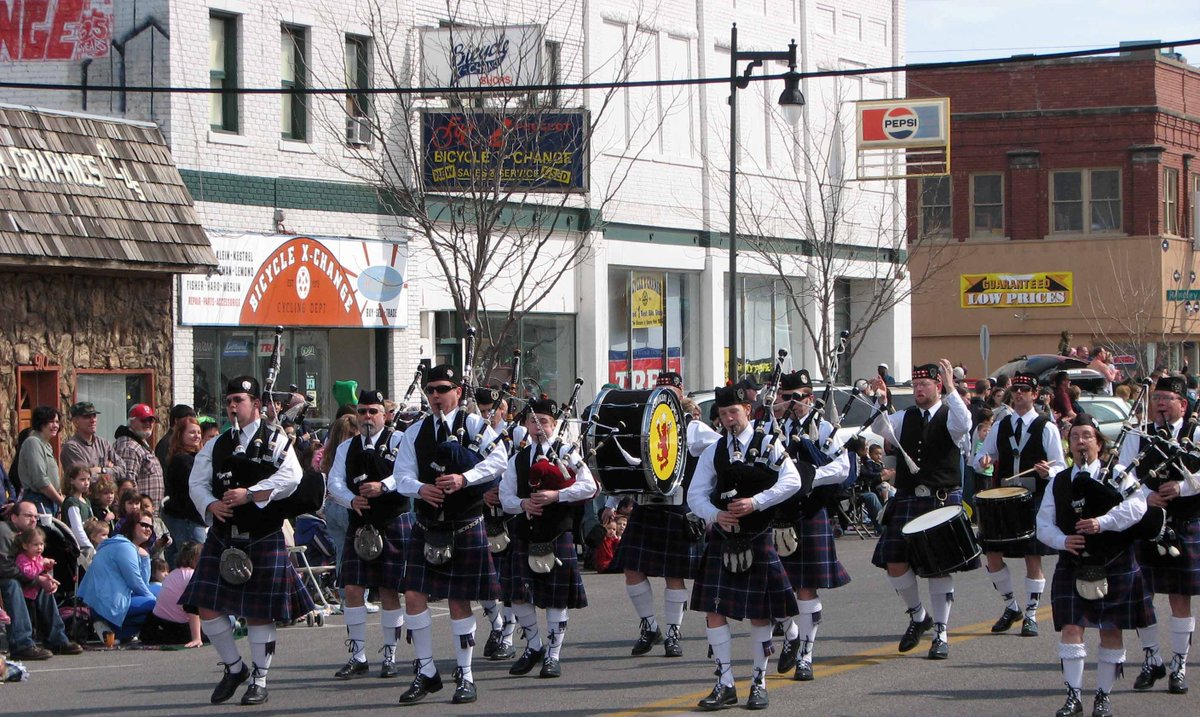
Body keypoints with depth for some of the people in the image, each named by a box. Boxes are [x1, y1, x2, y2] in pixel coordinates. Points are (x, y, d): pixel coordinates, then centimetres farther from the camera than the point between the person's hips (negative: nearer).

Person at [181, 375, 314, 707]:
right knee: (208, 607, -2)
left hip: (263, 539, -4)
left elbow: (290, 477, -14)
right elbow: (197, 482, 10)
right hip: (222, 538, 4)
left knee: (259, 613, 0)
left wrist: (250, 494, -21)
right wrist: (211, 505, -11)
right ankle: (234, 667, 19)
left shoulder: (275, 441, 0)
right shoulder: (215, 446, 15)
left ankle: (259, 681, 13)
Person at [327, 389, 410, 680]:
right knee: (353, 589, -2)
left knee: (389, 591, 0)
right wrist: (352, 500, -15)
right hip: (359, 525, 4)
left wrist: (383, 486, -29)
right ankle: (358, 657, 5)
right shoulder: (346, 447, 14)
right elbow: (334, 483, 5)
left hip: (393, 524, -4)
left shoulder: (399, 441, 0)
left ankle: (390, 656, 10)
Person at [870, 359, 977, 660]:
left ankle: (940, 634, 9)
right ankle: (918, 616, 21)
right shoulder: (905, 418, 12)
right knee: (895, 564, -3)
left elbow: (964, 425, -23)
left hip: (942, 502, -4)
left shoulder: (948, 416, -1)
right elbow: (880, 429, -2)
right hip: (906, 500, 4)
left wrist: (951, 389, -31)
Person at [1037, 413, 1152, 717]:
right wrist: (1062, 541, -15)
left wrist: (1102, 523, -28)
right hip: (1073, 565, 2)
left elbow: (1136, 506, -17)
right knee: (1070, 627, -8)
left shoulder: (1117, 476, -1)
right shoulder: (1058, 482, 8)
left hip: (1115, 566, -2)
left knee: (1111, 630, 4)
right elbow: (1044, 524, 5)